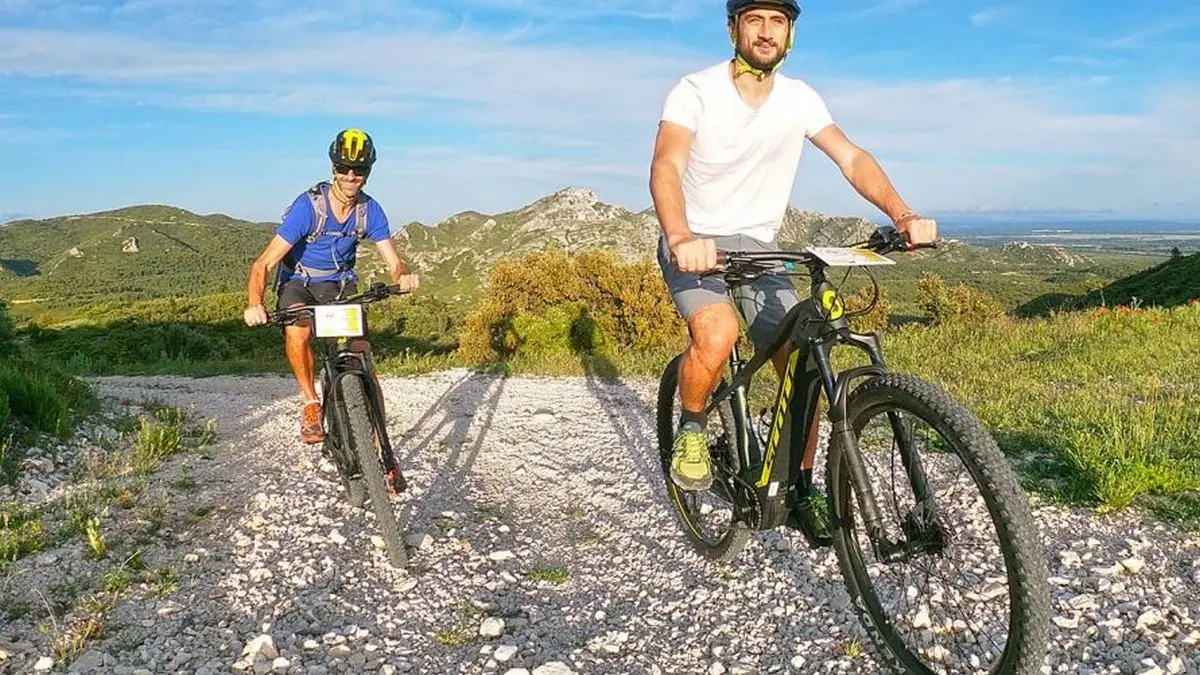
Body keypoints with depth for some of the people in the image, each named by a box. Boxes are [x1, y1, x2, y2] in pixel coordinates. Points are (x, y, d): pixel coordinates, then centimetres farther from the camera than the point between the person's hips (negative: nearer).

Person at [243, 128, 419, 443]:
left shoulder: (370, 210, -12)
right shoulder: (309, 205, -25)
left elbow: (394, 263, -11)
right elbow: (263, 264, -27)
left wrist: (404, 276, -37)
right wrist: (254, 304, -47)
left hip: (340, 285, 3)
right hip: (298, 284, -3)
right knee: (298, 332, -36)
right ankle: (311, 403, -14)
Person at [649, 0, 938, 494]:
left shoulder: (800, 99, 0)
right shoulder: (695, 91, -13)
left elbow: (852, 159, -7)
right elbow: (666, 166, -29)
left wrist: (902, 215, -26)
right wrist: (681, 238, -49)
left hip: (759, 249, 4)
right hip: (694, 245, -4)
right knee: (718, 334, -33)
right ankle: (691, 429, -3)